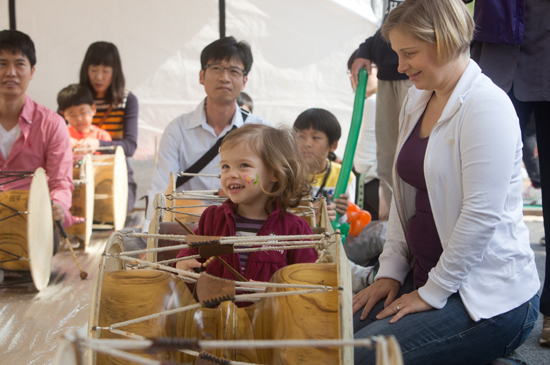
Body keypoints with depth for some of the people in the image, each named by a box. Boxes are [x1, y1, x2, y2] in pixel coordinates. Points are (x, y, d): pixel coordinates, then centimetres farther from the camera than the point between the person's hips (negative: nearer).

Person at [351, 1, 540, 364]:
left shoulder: (486, 106, -18)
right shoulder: (416, 101, 11)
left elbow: (481, 216, -22)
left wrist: (432, 293, -15)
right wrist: (391, 271, 8)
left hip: (490, 299, -8)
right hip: (425, 277, 8)